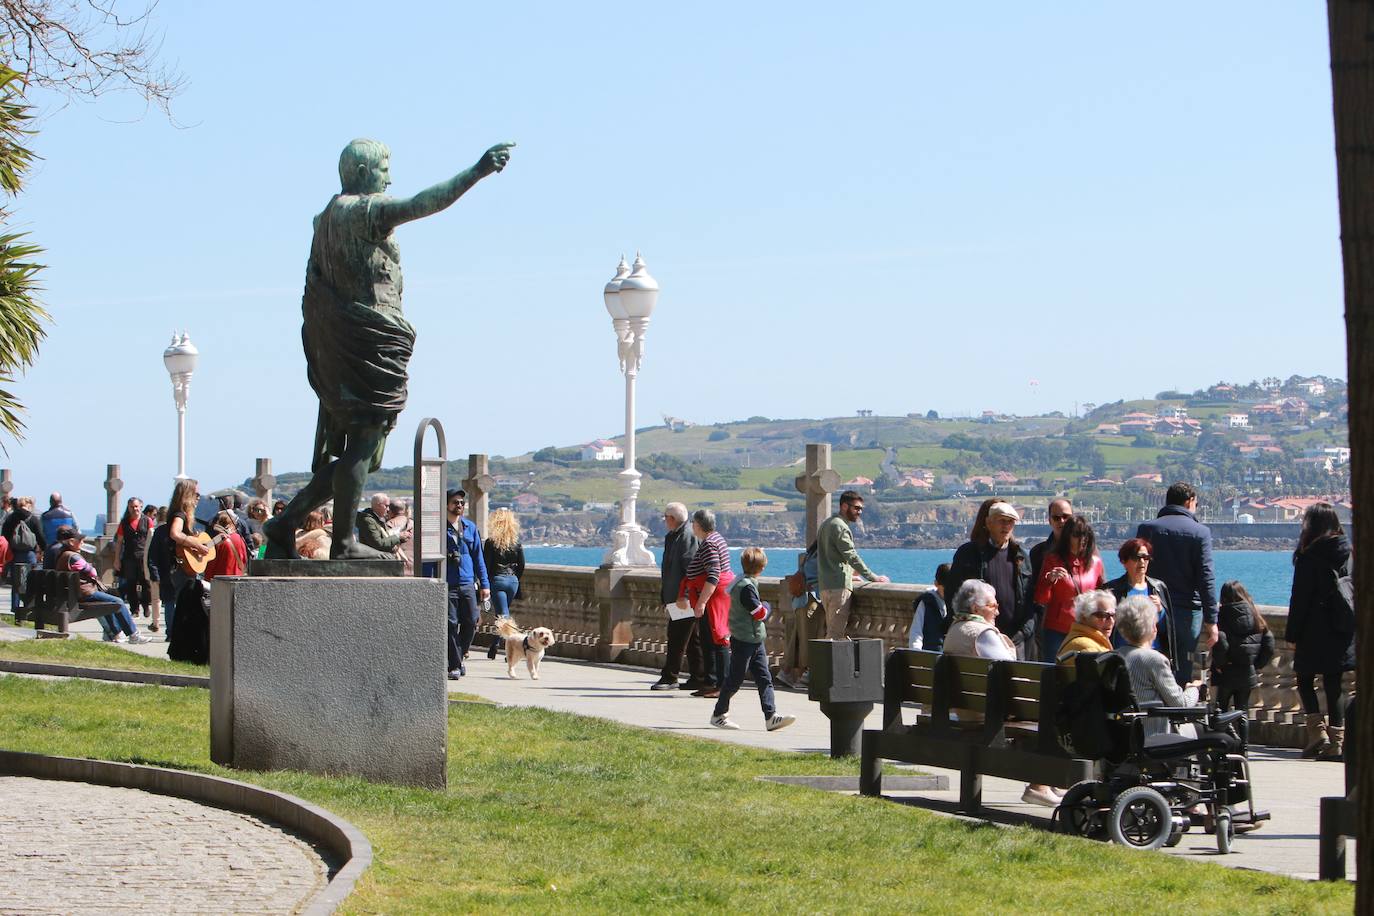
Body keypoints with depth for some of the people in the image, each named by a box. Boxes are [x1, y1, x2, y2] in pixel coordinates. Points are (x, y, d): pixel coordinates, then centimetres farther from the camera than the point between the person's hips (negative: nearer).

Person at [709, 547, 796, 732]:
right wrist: (767, 606, 1)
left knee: (764, 678, 2)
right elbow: (760, 613, -17)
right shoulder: (746, 587, -19)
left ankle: (771, 717, -3)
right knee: (735, 679, 1)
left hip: (755, 641, 10)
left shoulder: (742, 582, 12)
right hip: (744, 641, -10)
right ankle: (719, 714, 13)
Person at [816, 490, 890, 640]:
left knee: (831, 631, 9)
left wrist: (849, 573, 34)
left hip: (825, 586, 10)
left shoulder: (826, 524, 20)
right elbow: (852, 557, -16)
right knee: (836, 633, -12)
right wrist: (874, 578, -12)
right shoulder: (840, 527, -12)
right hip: (839, 587, -10)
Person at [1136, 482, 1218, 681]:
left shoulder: (1146, 528, 3)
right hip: (1187, 611, -2)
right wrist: (1211, 620, -6)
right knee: (1183, 671, 2)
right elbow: (1206, 578, -8)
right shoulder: (1200, 532, -5)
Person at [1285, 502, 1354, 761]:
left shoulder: (1309, 556, -11)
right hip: (1343, 631, 5)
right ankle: (1336, 741, 5)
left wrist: (1292, 634, -4)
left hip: (1315, 632, -5)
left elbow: (1299, 598, -10)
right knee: (1334, 683, 8)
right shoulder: (1347, 553, 5)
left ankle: (1317, 731, -4)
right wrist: (1350, 625, 17)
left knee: (1305, 679, 10)